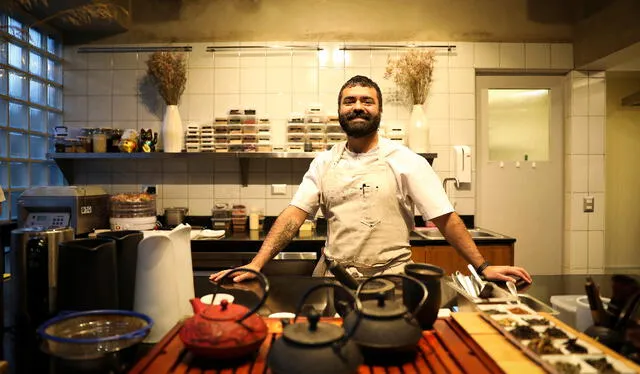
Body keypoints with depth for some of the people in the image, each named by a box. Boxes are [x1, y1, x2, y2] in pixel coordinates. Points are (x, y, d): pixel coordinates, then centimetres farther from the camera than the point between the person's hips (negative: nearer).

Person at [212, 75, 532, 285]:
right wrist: (256, 265, -11)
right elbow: (293, 216, 0)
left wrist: (482, 266, -9)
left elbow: (445, 217, -2)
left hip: (391, 277, -1)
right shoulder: (323, 163, 6)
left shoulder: (406, 161, -2)